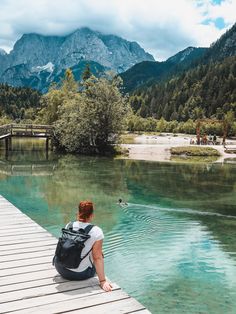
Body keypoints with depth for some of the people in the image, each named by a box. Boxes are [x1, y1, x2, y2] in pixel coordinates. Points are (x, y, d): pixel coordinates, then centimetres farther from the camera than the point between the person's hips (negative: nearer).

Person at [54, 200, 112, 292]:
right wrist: (102, 281, -13)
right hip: (79, 275, -4)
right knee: (100, 255, 18)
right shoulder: (97, 232, -19)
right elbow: (97, 258, -19)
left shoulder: (68, 226, -6)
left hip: (60, 268, 4)